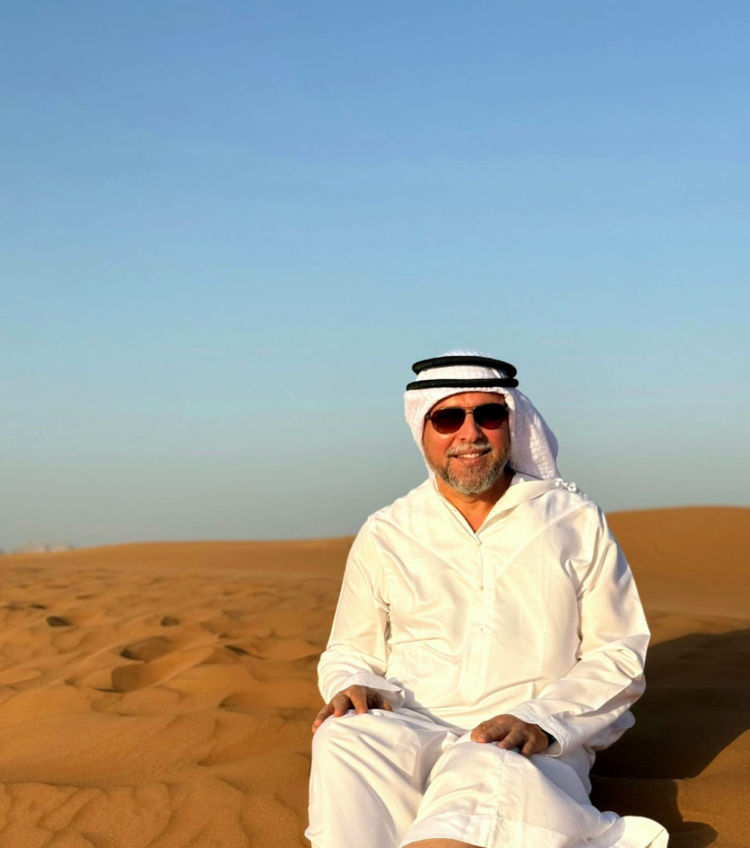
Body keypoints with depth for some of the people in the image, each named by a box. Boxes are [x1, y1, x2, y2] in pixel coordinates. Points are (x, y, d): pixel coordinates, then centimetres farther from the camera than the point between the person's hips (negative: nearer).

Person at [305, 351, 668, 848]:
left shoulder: (577, 522, 6)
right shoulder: (384, 536, 11)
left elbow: (619, 657, 5)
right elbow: (348, 654, 18)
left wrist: (541, 720, -14)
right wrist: (354, 687, -8)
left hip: (534, 748, -3)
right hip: (413, 732, 4)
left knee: (488, 773, -41)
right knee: (344, 739, -34)